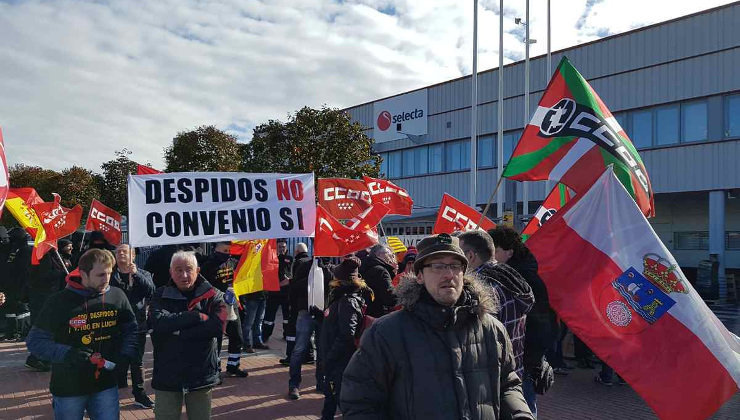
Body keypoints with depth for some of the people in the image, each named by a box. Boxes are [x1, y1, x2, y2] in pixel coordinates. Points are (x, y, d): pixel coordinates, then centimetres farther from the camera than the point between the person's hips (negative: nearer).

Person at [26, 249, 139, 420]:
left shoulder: (117, 296, -4)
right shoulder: (60, 301, -11)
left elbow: (130, 329, 7)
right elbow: (35, 340, -7)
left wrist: (125, 354, -10)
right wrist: (66, 354, -22)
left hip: (106, 384, 2)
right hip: (68, 387, -2)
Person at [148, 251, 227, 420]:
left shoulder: (213, 296, -2)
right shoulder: (160, 296, 1)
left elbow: (217, 327, -18)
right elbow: (158, 323, -18)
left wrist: (179, 332, -16)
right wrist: (197, 316, -19)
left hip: (201, 375, 0)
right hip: (167, 376, 1)